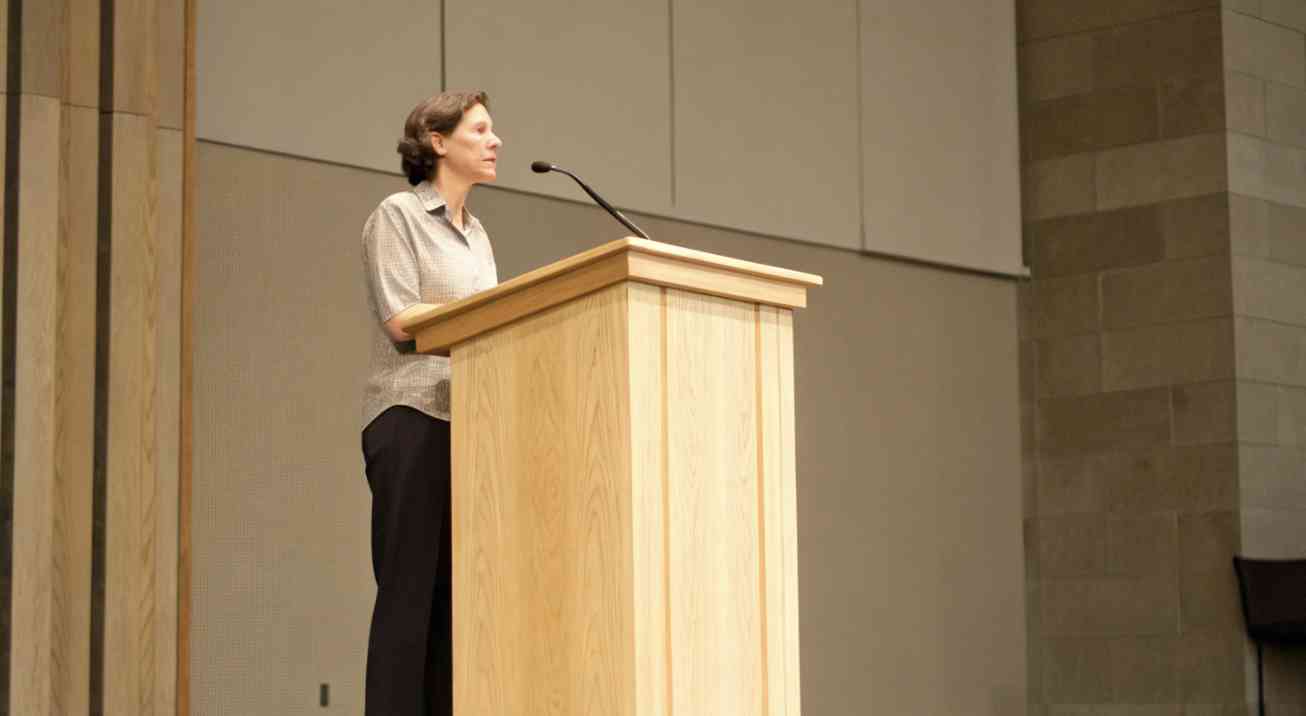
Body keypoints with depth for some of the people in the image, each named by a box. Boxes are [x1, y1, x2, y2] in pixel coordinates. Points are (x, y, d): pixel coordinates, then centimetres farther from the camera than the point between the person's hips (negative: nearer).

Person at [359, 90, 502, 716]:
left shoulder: (476, 235, 22)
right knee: (411, 587, -11)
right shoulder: (397, 216, 0)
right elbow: (401, 320, -11)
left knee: (457, 592, 2)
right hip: (413, 418, -7)